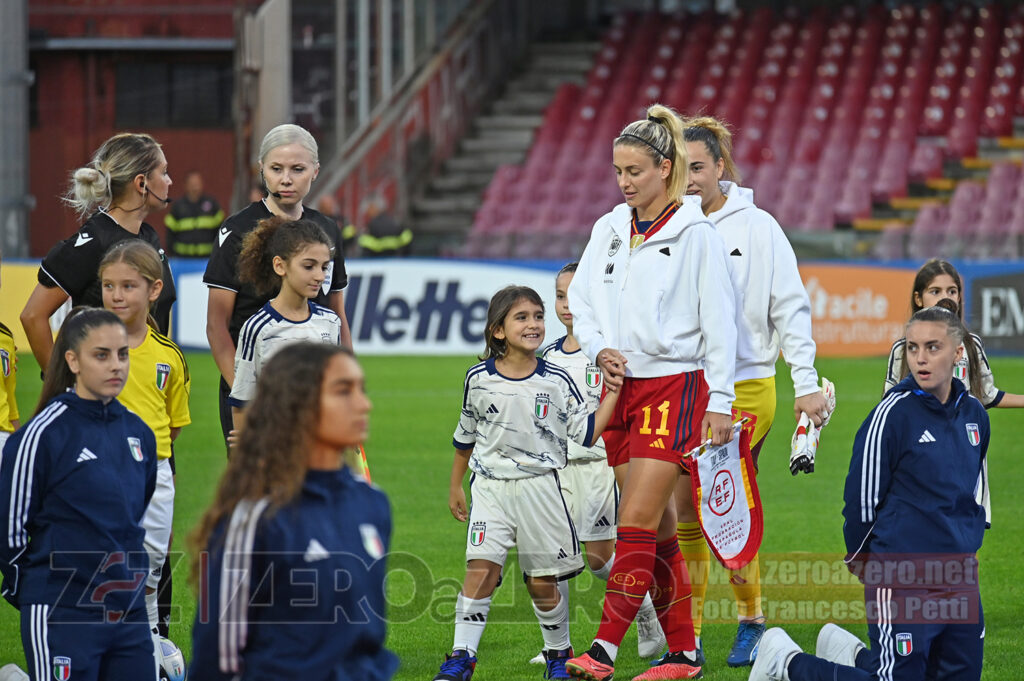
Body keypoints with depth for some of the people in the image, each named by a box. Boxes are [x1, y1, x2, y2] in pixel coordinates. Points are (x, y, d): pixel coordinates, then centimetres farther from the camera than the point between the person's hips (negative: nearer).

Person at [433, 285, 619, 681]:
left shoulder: (556, 382, -1)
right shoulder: (479, 379, 1)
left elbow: (587, 432, 1)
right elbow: (466, 435, 14)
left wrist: (613, 392, -6)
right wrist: (455, 485, 20)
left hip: (540, 488, 0)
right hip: (490, 486, 0)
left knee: (542, 584, 4)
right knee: (480, 570, -14)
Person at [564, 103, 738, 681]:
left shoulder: (696, 234, -7)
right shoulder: (609, 230, 10)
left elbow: (720, 322, -8)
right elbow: (582, 300, 15)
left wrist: (720, 404, -10)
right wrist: (600, 350, -5)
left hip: (675, 384, -6)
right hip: (621, 387, 6)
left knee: (638, 520, -13)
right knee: (658, 528, 7)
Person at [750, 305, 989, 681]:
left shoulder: (974, 414, 8)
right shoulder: (893, 414, -14)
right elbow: (861, 497, -9)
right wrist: (861, 558, 3)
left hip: (959, 578, 7)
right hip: (902, 580, -7)